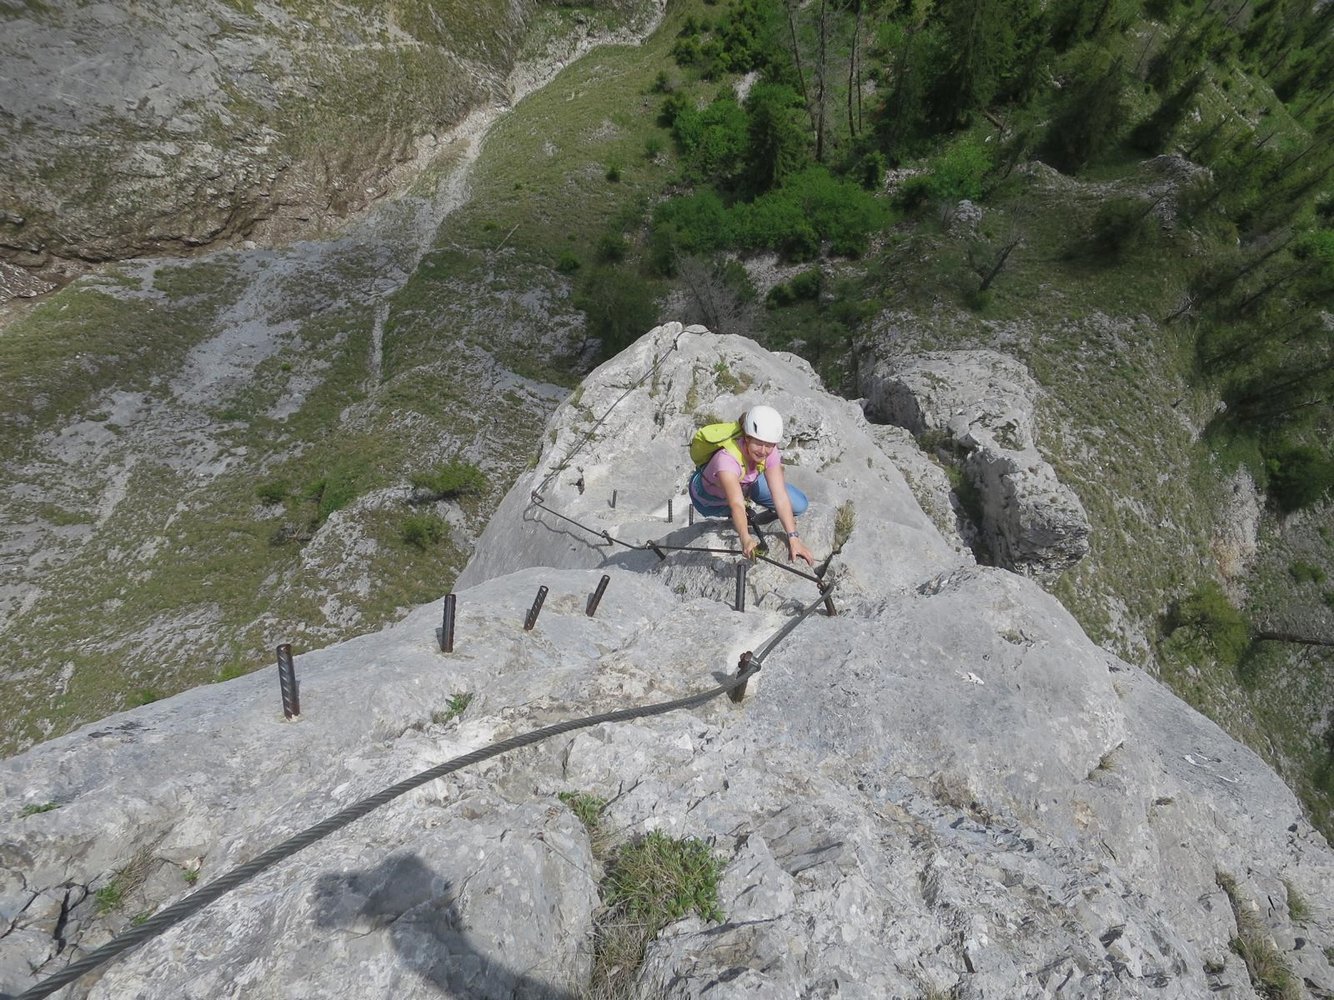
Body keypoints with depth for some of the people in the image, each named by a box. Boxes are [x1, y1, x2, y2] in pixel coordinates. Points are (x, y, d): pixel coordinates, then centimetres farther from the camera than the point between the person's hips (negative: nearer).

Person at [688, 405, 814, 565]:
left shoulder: (770, 452, -28)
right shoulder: (727, 459, -44)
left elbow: (780, 497, -33)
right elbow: (736, 504, -57)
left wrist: (793, 538, -42)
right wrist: (746, 539, -73)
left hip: (747, 483, 2)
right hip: (711, 500, -2)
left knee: (799, 505, -8)